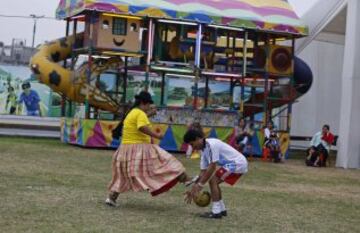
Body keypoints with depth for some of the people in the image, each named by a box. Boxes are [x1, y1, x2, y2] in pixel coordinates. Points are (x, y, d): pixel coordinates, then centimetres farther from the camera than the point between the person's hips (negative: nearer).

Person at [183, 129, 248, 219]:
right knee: (214, 181, 13)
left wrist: (199, 185, -21)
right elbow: (203, 171, 10)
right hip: (235, 163, 10)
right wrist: (194, 189, 6)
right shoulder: (204, 149, 9)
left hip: (238, 163, -10)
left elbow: (212, 167, -25)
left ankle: (216, 212, -13)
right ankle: (221, 209, 20)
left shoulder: (212, 144, -21)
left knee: (213, 180, -15)